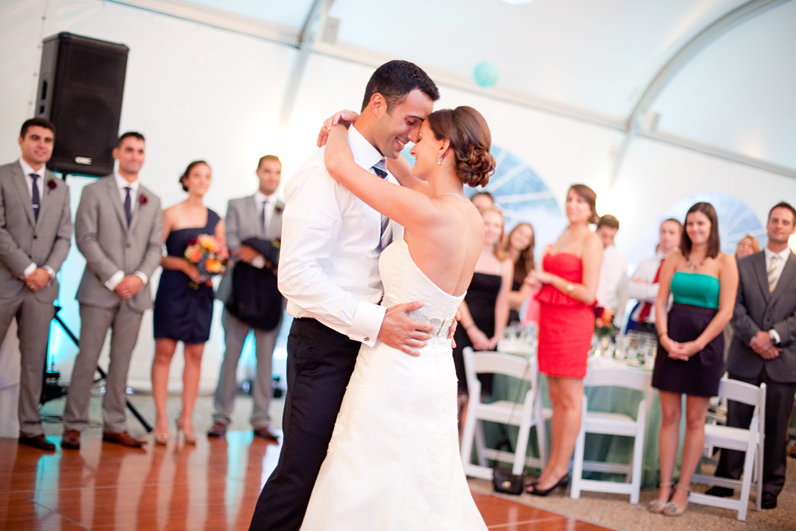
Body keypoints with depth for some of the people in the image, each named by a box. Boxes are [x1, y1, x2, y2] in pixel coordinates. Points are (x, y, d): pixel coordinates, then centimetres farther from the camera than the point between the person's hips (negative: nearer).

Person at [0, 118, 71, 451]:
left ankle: (30, 429, 8)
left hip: (42, 284, 4)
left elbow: (64, 236, 11)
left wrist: (48, 270, -5)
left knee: (35, 359, 4)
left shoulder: (60, 188, 15)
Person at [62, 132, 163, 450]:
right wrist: (114, 277, -12)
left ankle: (114, 426, 10)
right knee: (88, 357, -3)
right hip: (99, 290, -3)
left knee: (122, 360, 5)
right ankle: (73, 426, 4)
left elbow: (155, 246, 11)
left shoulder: (152, 201, 16)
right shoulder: (95, 192, 5)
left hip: (135, 292, 3)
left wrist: (140, 277, -8)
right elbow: (85, 239, -4)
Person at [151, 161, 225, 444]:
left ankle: (186, 418, 13)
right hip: (173, 288, -3)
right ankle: (161, 418, 5)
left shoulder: (215, 219, 10)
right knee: (164, 352, -2)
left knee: (195, 355, 4)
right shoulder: (171, 214, -1)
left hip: (201, 291, 4)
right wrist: (183, 264, -16)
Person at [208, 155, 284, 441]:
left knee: (266, 358, 2)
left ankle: (261, 420, 7)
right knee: (231, 355, 0)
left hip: (273, 291, 1)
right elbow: (231, 244, 0)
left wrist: (252, 251, -12)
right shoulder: (237, 205, 12)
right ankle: (221, 417, 6)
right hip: (242, 288, 0)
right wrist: (263, 260, -12)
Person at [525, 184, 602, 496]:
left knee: (570, 400, -2)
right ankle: (554, 466, 15)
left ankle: (559, 470, 4)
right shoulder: (561, 239, 17)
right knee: (556, 398, 10)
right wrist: (539, 280, 8)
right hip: (551, 319, 8)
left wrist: (549, 277, -9)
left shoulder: (591, 241, -7)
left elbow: (588, 293, -14)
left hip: (573, 322, -8)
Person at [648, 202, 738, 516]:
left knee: (695, 419, 3)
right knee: (669, 416, 3)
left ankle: (682, 489, 10)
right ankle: (665, 487, 9)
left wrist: (696, 345, -13)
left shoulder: (724, 262, -1)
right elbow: (660, 302, 6)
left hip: (704, 342, -2)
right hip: (672, 341, 3)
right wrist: (664, 337, -9)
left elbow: (725, 312, -6)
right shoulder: (674, 259, 8)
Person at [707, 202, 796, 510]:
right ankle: (727, 479, 15)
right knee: (736, 422, 5)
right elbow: (736, 307, 1)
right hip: (745, 358, 1)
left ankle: (771, 487, 16)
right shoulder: (744, 265, 9)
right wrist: (753, 337, -13)